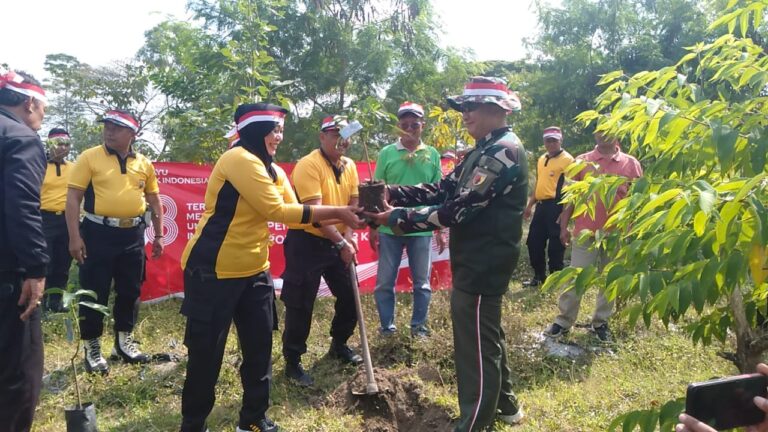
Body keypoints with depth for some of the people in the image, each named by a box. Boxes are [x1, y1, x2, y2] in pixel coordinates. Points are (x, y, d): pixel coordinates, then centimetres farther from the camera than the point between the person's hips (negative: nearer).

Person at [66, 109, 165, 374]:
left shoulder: (144, 164, 7)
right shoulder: (89, 157, -3)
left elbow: (154, 201, 15)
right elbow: (73, 198, -6)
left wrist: (159, 236, 12)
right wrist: (74, 237, -12)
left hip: (133, 235, 4)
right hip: (98, 234, -4)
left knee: (130, 291, 13)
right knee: (94, 292, 4)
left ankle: (124, 342, 29)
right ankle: (92, 348, 19)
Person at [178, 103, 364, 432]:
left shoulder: (273, 170, 11)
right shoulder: (238, 159, -17)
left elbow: (296, 213, 4)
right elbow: (276, 211, -22)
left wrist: (341, 218, -7)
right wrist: (337, 212, -18)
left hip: (254, 270, 8)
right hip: (213, 271, -8)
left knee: (260, 347, 12)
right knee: (206, 353, 4)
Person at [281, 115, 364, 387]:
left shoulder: (349, 166, 6)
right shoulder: (308, 165, -18)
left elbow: (353, 204, 8)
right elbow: (313, 212, -25)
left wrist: (348, 236, -10)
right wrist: (341, 243, -26)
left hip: (337, 242, 8)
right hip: (306, 242, -7)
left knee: (350, 295, 14)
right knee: (300, 305, -1)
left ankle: (339, 345, 35)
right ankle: (292, 362, 14)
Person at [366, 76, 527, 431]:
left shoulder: (504, 150, -18)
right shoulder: (486, 149, 14)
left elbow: (459, 208, -25)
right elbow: (445, 189, 9)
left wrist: (400, 217, -20)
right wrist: (391, 193, -1)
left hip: (484, 260, -11)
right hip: (478, 257, 11)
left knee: (475, 344, 0)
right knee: (486, 335, 22)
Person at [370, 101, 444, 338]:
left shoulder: (432, 154, 3)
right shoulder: (386, 153, 0)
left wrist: (440, 229, 5)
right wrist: (373, 226, 0)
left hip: (422, 229, 1)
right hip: (389, 228, 0)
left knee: (422, 283, 11)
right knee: (384, 282, 7)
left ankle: (419, 325, 27)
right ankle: (387, 326, 23)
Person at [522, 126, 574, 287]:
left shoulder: (567, 160, -7)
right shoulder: (541, 160, 17)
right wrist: (529, 205, 19)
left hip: (556, 205, -8)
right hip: (541, 205, 8)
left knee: (555, 245, 0)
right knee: (534, 242, 11)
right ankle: (539, 276, 24)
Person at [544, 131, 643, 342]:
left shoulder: (631, 163, 3)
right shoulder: (582, 161, 3)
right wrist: (564, 226, 0)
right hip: (585, 230, -1)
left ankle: (601, 322, 24)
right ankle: (564, 321, 12)